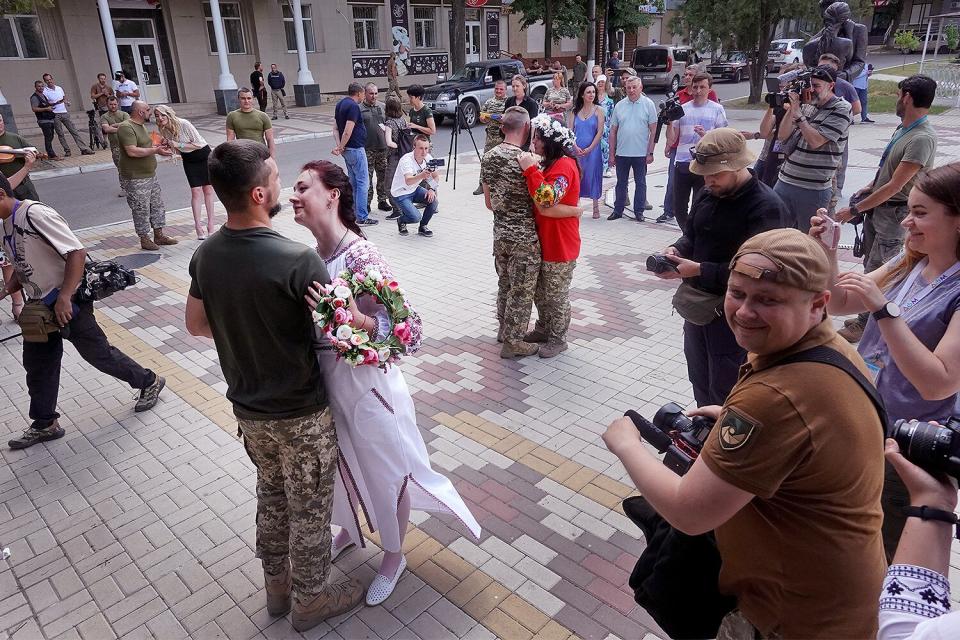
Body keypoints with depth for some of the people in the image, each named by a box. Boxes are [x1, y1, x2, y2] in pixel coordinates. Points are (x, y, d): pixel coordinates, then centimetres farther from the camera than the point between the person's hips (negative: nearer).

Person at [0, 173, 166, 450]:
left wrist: (64, 298, -28)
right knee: (37, 365, 14)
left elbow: (77, 253, -25)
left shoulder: (35, 214, -20)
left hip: (68, 302, -9)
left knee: (97, 352, 3)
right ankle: (44, 424, 28)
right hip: (39, 305, 9)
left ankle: (149, 383, 24)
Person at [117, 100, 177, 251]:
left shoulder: (141, 125, 14)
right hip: (135, 179, -9)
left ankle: (159, 235, 26)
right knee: (141, 210, 1)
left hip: (151, 175, 10)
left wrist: (159, 146, 11)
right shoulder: (126, 127, -18)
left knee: (157, 206, 14)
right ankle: (145, 240, 12)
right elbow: (132, 151, -27)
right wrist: (155, 150, -26)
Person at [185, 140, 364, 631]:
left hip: (247, 407, 7)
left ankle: (277, 586, 46)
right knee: (310, 509, 15)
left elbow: (197, 324, 8)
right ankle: (310, 601, 36)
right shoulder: (297, 260, -28)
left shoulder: (206, 254, -6)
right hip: (300, 413, -6)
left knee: (271, 496, 26)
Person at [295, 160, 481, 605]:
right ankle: (349, 530, 57)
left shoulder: (362, 257, -25)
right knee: (341, 469, 27)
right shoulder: (311, 256, -3)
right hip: (326, 383, 7)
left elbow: (409, 330, -28)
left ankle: (394, 556, 42)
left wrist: (355, 320, -41)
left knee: (385, 475, 15)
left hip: (367, 387, -7)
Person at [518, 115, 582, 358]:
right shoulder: (549, 163, 10)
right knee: (540, 291, 20)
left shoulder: (565, 165, -20)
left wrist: (531, 169, -29)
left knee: (556, 295, 5)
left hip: (560, 245, -9)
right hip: (543, 240, 10)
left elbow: (547, 200, -33)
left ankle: (558, 339, 20)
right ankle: (543, 329, 37)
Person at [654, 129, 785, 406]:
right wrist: (676, 250, -7)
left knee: (724, 390, 6)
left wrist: (699, 270, -26)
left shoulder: (765, 205, -18)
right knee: (699, 379, 23)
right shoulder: (706, 194, 4)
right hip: (696, 303, 8)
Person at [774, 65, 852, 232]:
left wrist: (798, 113, -12)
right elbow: (782, 136, 6)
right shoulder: (807, 105, 11)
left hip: (813, 189, -5)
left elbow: (816, 141, -16)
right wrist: (792, 107, -4)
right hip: (784, 181, 5)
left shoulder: (841, 109, -5)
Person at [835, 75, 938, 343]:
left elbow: (895, 186, -24)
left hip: (894, 213, -8)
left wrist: (855, 209, -20)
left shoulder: (922, 138, -24)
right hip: (877, 207, 8)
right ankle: (868, 317, 27)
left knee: (877, 271, 1)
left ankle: (865, 324, 13)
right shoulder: (903, 128, 4)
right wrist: (869, 187, 9)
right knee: (871, 265, 15)